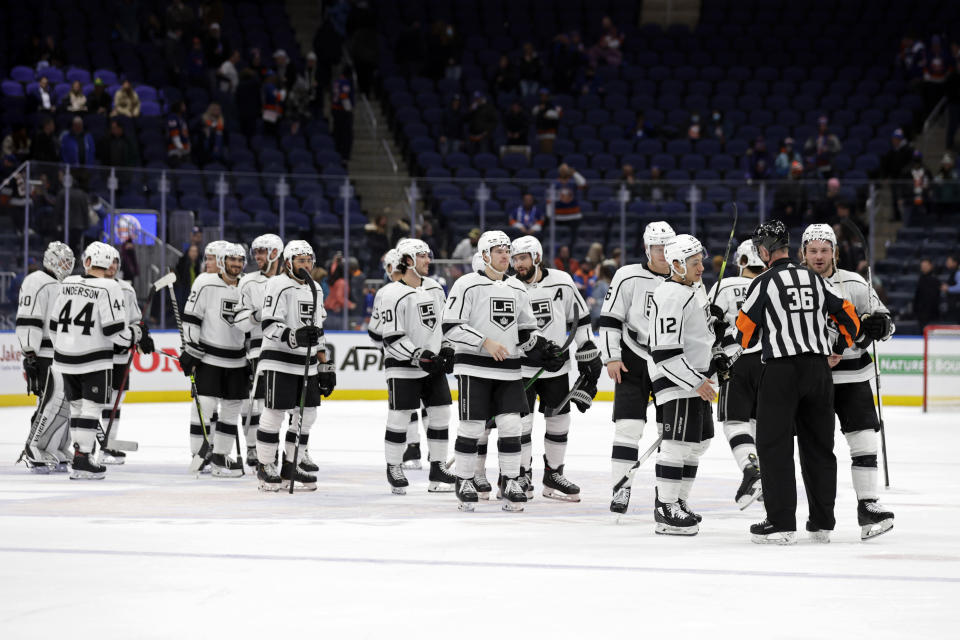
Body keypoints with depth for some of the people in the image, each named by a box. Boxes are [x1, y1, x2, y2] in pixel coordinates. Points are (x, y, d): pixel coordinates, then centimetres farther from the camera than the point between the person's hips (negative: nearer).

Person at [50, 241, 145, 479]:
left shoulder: (68, 283, 5)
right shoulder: (108, 287, -13)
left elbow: (55, 324, 12)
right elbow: (114, 329, -18)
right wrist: (135, 335, 2)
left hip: (66, 358, 6)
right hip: (94, 360, -6)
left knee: (77, 405, 16)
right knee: (92, 407, -1)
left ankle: (79, 453, 20)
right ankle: (82, 459, -7)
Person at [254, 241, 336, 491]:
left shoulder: (314, 289, 17)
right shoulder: (278, 285, -9)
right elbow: (270, 325, -17)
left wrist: (325, 365, 19)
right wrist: (294, 337, -33)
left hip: (306, 364, 8)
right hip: (279, 360, -8)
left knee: (307, 414, 7)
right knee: (275, 413, -7)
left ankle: (290, 466, 18)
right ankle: (265, 466, 2)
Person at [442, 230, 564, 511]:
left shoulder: (517, 290, 13)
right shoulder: (467, 285, -7)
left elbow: (526, 331, 20)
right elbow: (451, 327, -12)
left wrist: (544, 348, 2)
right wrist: (485, 343, -19)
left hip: (508, 370, 5)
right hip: (474, 368, -5)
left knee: (510, 425, -2)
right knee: (472, 426, -2)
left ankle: (510, 481, 6)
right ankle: (464, 482, 12)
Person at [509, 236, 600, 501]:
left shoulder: (562, 282, -2)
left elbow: (580, 319, 6)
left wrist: (589, 354, 4)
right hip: (521, 367, -2)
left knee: (559, 420, 6)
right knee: (521, 421, -5)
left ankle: (553, 475, 18)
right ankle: (522, 476, 8)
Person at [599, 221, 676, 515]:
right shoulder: (628, 277, -7)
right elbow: (610, 318, -4)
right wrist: (611, 357, -10)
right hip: (633, 361, -3)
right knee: (628, 425, -9)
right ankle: (621, 488, -4)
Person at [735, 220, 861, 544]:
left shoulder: (764, 283, -6)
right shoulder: (815, 280, 10)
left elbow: (745, 333, -2)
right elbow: (849, 318, 14)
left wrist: (747, 342, 20)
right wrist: (838, 350, 25)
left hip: (781, 371, -5)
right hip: (818, 369, 5)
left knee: (774, 445, -1)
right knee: (819, 445, 12)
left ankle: (781, 523, -7)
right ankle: (822, 521, 17)